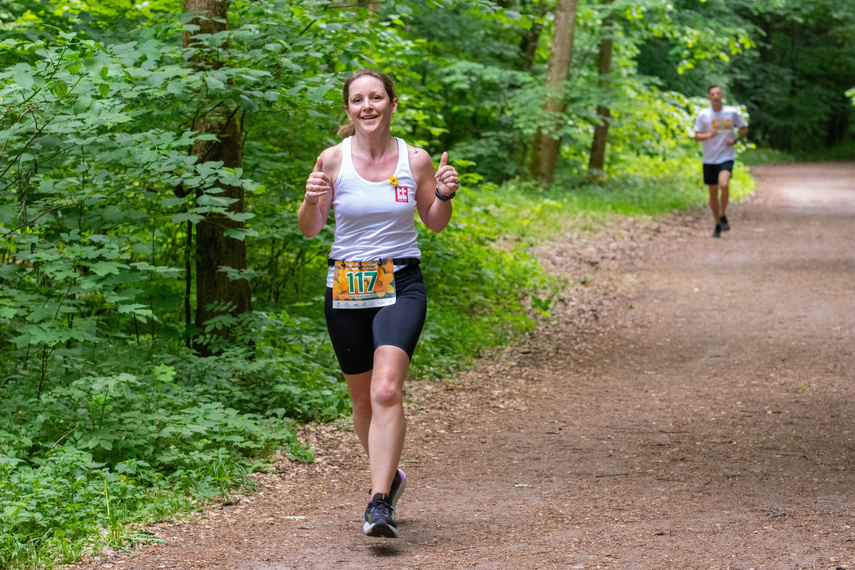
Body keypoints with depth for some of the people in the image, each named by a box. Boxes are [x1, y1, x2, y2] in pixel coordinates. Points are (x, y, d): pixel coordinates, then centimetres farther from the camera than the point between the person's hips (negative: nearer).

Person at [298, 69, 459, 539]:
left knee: (386, 391, -20)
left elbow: (434, 222, 12)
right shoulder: (333, 160, -3)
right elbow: (309, 230, 3)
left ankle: (380, 503, -21)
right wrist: (312, 201, -17)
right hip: (346, 286, 2)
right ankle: (388, 474, 39)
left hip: (400, 285, -2)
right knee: (363, 399, 12)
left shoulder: (415, 160, -2)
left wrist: (445, 195, -9)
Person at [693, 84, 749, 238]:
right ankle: (718, 225, 24)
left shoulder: (732, 112, -3)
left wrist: (735, 140, -8)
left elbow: (744, 129, 11)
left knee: (724, 184, -26)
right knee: (713, 193, 8)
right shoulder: (703, 114, -4)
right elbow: (697, 136, -1)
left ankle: (723, 216, -5)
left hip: (726, 157, -2)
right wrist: (709, 135, -21)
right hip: (709, 160, 2)